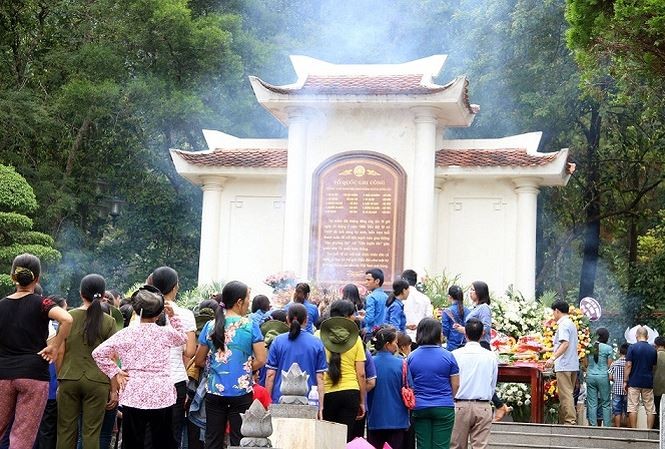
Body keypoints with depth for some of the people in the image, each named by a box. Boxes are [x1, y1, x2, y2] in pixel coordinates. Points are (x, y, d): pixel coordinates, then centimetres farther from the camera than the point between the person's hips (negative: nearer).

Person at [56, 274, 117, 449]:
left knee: (66, 430, 9)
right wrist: (114, 389, 2)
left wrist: (60, 379, 12)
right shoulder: (108, 322, -2)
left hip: (69, 379, 1)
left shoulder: (68, 317, 2)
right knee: (91, 432, 4)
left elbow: (60, 352, 2)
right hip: (97, 381, -1)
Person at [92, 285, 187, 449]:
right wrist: (172, 317, 19)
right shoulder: (165, 333, -1)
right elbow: (183, 337, 22)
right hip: (162, 397, 1)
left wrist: (114, 373, 1)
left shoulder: (126, 333, -2)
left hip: (133, 397, 0)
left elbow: (98, 353, -4)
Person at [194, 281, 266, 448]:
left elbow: (199, 361, 6)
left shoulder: (210, 326, 0)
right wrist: (245, 370, 6)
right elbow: (261, 360, -9)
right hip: (241, 391, -3)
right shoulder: (250, 325, -7)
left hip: (214, 391, 3)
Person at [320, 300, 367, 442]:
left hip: (326, 393, 0)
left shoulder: (319, 336, 0)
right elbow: (361, 374, 2)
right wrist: (362, 401, 11)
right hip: (350, 392, 0)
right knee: (345, 439, 3)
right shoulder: (355, 338, 2)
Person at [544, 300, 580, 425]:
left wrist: (553, 358, -31)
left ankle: (570, 421, -13)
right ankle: (564, 420, 13)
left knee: (565, 394, -10)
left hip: (564, 366, -10)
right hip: (573, 365, 10)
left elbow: (565, 344, -24)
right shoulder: (571, 324, 19)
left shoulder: (563, 324, -11)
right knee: (567, 393, 11)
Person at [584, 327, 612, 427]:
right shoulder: (608, 348, -6)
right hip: (603, 377, -3)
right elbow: (609, 365, -2)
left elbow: (586, 364, 7)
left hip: (590, 376, 3)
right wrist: (610, 375, 14)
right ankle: (607, 426, 5)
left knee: (592, 404, 4)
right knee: (606, 404, 5)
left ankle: (593, 426, 3)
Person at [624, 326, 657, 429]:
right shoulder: (653, 350, 5)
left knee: (632, 407, 0)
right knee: (650, 409, 7)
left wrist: (625, 381, -5)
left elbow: (628, 365, -9)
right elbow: (654, 366, 12)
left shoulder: (632, 347, -7)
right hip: (648, 383, 3)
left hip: (634, 382, -3)